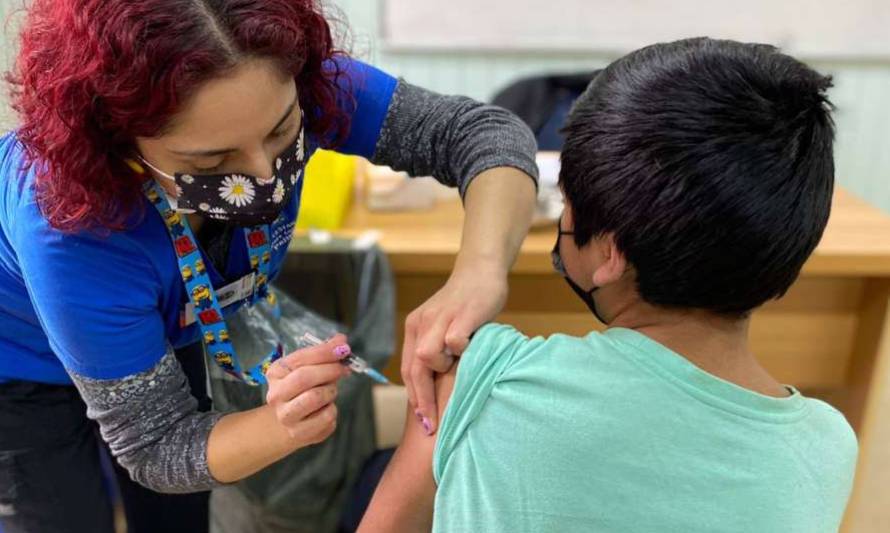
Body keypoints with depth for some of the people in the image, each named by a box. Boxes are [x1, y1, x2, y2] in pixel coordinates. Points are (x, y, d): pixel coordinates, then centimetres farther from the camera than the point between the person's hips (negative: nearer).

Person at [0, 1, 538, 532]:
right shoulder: (66, 232, -40)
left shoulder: (299, 87, -32)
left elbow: (488, 129, -30)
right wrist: (283, 426, -48)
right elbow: (156, 443, -29)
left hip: (167, 334, 4)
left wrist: (479, 272, -48)